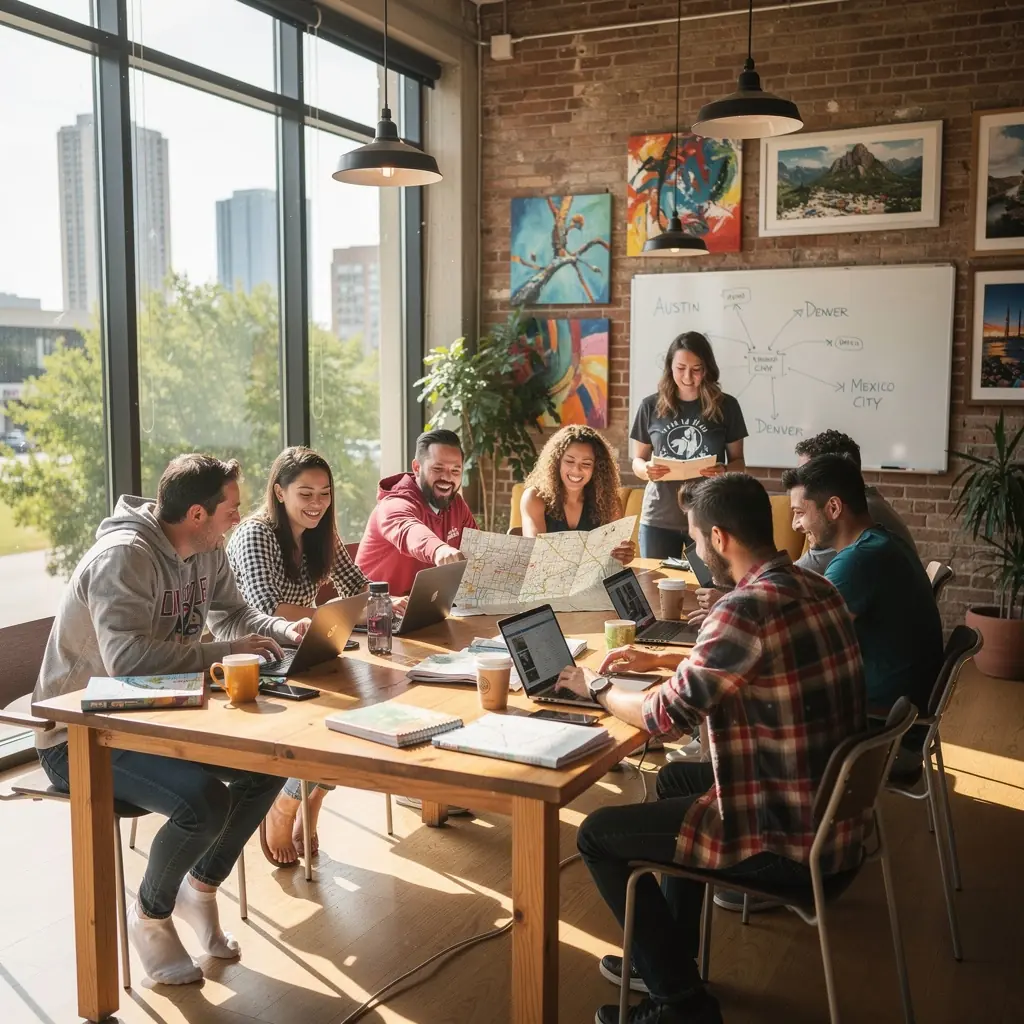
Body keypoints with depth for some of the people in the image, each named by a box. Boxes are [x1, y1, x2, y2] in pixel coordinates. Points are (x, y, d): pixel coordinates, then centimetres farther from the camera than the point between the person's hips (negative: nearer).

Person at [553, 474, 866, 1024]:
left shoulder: (747, 608, -26)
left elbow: (665, 716, -18)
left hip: (790, 836, -9)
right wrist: (660, 661, 22)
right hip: (832, 809, 9)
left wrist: (596, 687, 1)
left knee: (599, 834, 5)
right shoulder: (816, 588, 2)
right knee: (676, 778, 30)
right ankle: (667, 954, 40)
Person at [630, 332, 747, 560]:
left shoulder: (726, 406, 0)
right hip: (659, 518, 1)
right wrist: (646, 470, -13)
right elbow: (637, 460, 8)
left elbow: (738, 461, 5)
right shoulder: (651, 406, 2)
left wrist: (724, 471, -16)